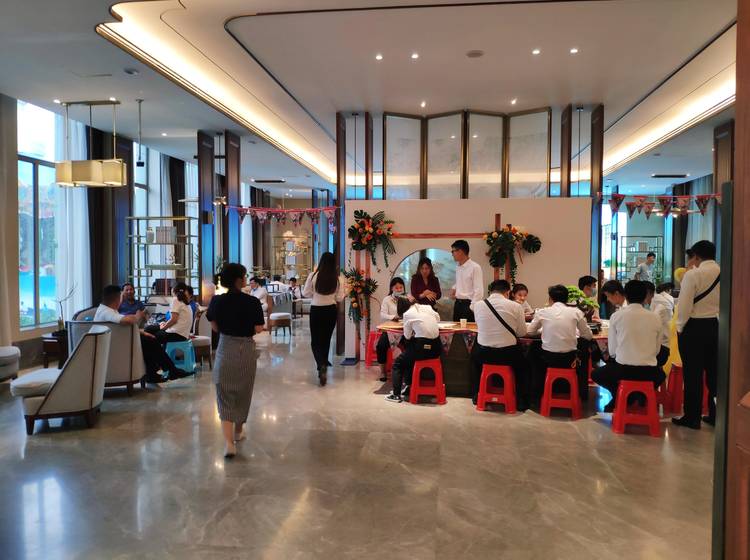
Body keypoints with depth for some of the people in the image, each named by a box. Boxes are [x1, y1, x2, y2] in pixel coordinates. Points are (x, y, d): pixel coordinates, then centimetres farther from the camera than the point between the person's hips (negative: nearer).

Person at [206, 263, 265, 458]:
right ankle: (238, 432, 38)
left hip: (225, 349, 0)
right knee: (243, 393, 19)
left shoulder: (217, 301, -7)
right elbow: (258, 329, -11)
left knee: (225, 397, 4)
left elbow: (215, 327, 2)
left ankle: (228, 442, -8)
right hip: (246, 351, 0)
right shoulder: (252, 302, -13)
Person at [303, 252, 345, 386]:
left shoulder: (313, 276, -12)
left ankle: (322, 366, -16)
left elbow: (305, 293, -4)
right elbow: (340, 298, -1)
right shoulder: (337, 279, -8)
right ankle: (323, 365, 27)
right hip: (331, 310, 2)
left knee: (315, 340, 6)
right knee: (326, 339, 18)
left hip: (316, 310, -2)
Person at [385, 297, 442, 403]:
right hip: (436, 347, 7)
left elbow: (407, 336, 2)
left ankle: (396, 394, 13)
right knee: (408, 355, 33)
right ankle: (407, 384, 38)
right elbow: (437, 318, 29)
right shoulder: (427, 307, 10)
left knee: (397, 363, 16)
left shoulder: (407, 314, -5)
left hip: (423, 348, -7)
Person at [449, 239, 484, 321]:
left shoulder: (475, 267, -12)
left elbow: (479, 291, -15)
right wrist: (454, 288, 10)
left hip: (468, 304, -7)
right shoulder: (458, 267, 11)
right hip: (458, 304, 7)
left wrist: (471, 307, -18)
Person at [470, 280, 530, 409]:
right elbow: (522, 332, 3)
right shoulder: (515, 306, -9)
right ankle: (522, 402, 29)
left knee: (475, 354, 36)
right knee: (522, 364, 32)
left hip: (484, 354, 1)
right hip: (509, 354, -1)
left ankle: (476, 395, 39)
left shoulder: (478, 305, -3)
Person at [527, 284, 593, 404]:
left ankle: (537, 393, 36)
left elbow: (530, 332, 12)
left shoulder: (542, 312, -2)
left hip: (548, 358, 0)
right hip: (569, 358, 1)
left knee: (535, 353, 34)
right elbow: (588, 336, 7)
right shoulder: (576, 312, -2)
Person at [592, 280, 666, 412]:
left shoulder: (616, 316, -4)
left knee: (596, 374, 28)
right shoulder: (656, 318, 1)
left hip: (623, 370, -2)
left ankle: (618, 395, 7)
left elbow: (612, 351, 0)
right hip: (649, 372, 2)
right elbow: (656, 350, 9)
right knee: (660, 375, 38)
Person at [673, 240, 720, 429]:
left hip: (695, 327, -5)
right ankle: (715, 415, 22)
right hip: (717, 326, 5)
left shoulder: (692, 274, -13)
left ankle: (692, 418, 8)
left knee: (693, 373, 2)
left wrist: (680, 328, -1)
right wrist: (719, 319, 13)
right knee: (714, 372, 13)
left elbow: (684, 305, -14)